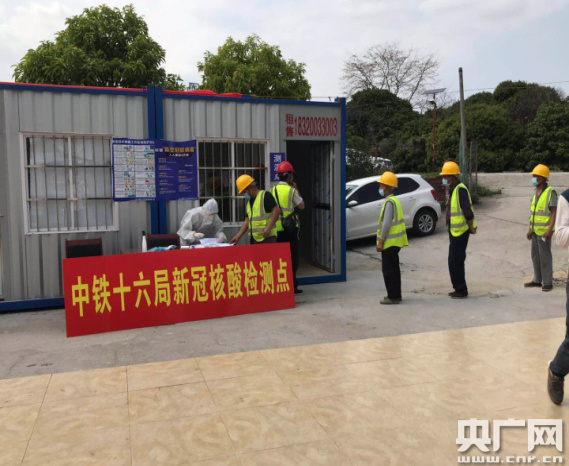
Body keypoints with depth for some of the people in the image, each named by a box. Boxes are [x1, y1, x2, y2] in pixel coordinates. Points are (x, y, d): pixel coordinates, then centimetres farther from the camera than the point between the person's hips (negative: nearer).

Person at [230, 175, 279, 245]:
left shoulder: (265, 196, -5)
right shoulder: (249, 202, 19)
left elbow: (277, 210, -13)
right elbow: (247, 221, 20)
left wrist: (268, 228, -18)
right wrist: (238, 236, 12)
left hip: (268, 237, -8)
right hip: (254, 238, 8)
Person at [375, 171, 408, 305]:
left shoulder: (389, 202, -17)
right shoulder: (395, 200, 15)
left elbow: (387, 223, -22)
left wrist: (381, 241, -20)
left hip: (389, 242, -10)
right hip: (394, 242, 10)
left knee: (389, 270, -4)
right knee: (393, 269, 16)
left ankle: (393, 297, 1)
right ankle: (395, 295, 24)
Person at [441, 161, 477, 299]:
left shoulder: (460, 189, -18)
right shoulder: (454, 189, 14)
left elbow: (468, 211, -22)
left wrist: (471, 228, -16)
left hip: (460, 231, -10)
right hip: (454, 231, 10)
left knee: (455, 262, -5)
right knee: (455, 261, 16)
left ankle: (461, 290, 5)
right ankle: (459, 289, 25)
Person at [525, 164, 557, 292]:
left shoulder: (550, 192, -11)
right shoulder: (536, 193, 12)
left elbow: (555, 212, -15)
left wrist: (550, 230, -23)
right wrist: (530, 229, 16)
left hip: (544, 232, -8)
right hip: (535, 231, 8)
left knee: (545, 257, -3)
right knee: (535, 256, 12)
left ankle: (547, 282, 5)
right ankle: (537, 280, 22)